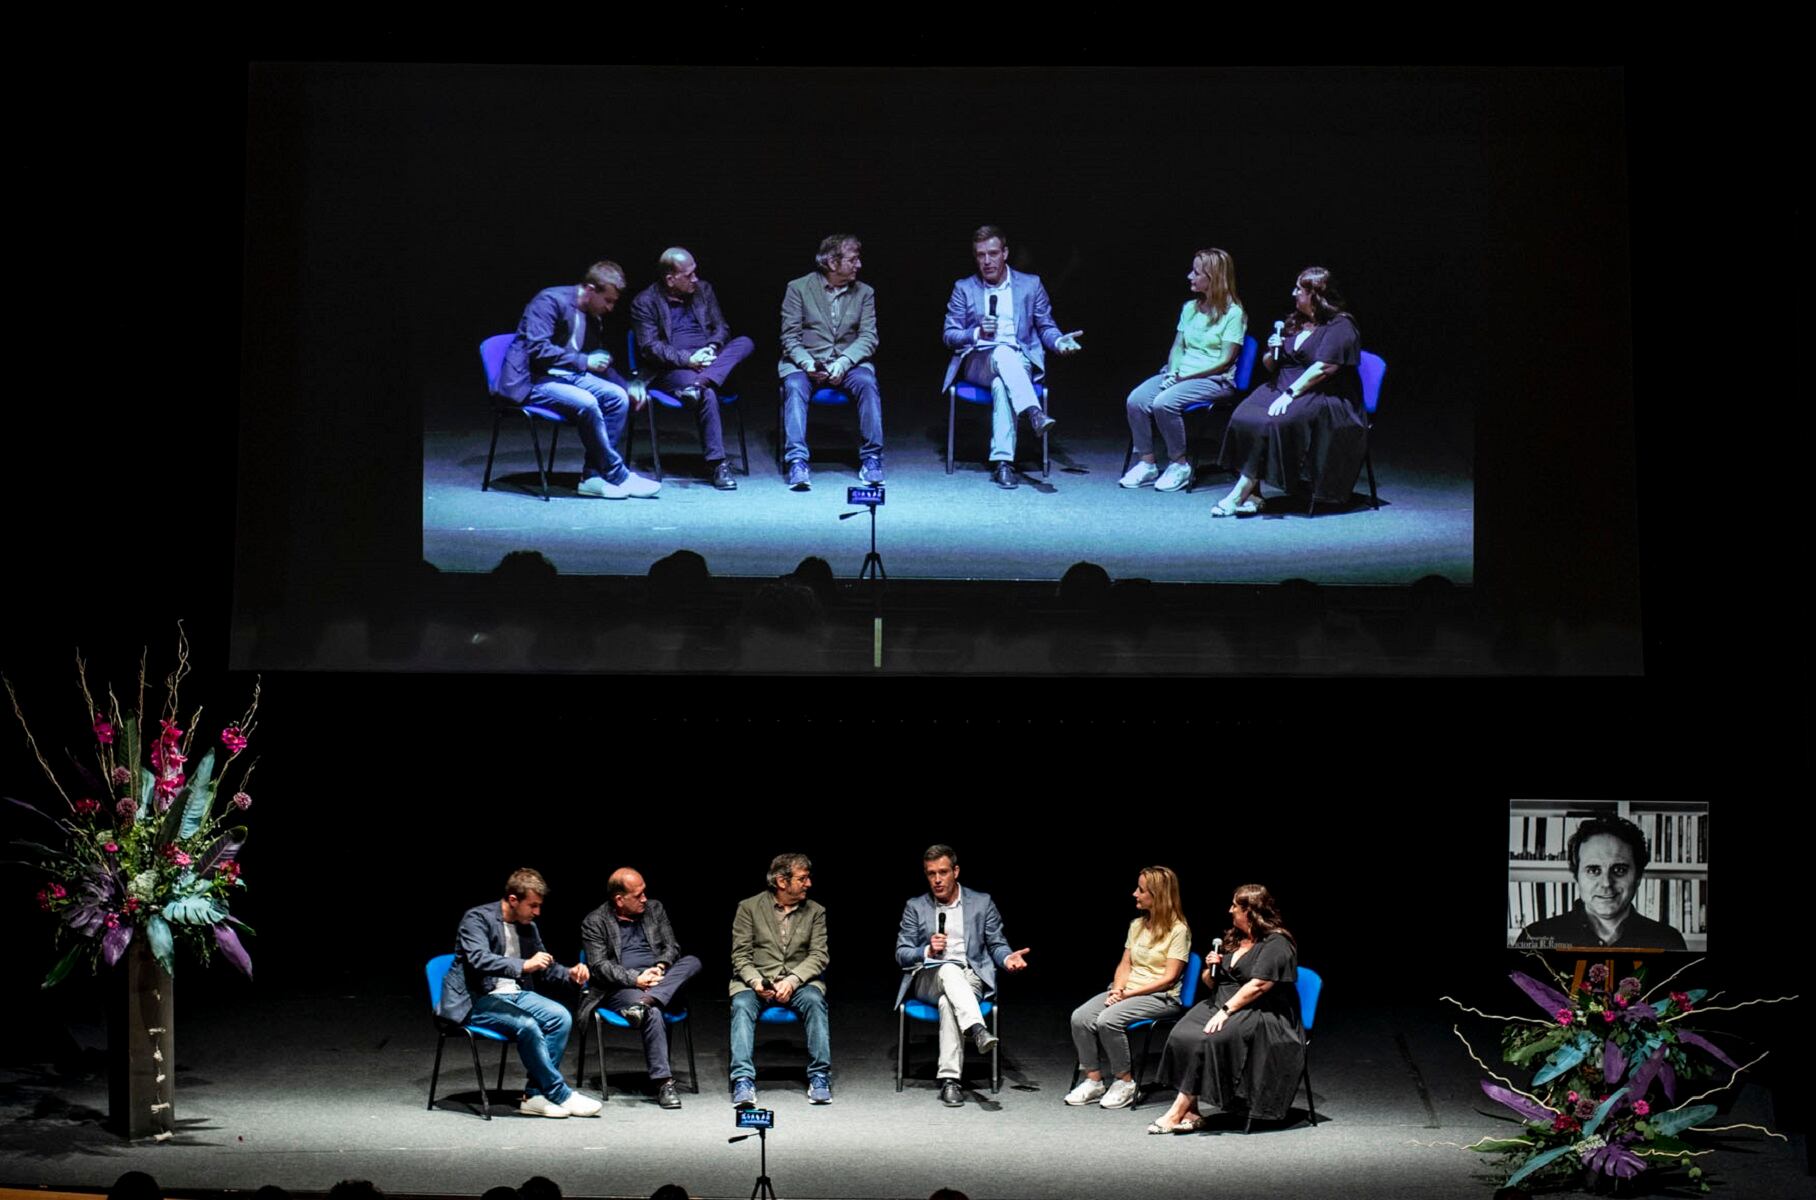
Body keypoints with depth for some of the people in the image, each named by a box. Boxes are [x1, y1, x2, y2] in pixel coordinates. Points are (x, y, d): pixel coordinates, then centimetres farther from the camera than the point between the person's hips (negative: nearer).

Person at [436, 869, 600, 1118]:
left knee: (561, 1017, -18)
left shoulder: (528, 927, 11)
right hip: (476, 1001, -7)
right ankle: (561, 1095, -18)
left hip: (514, 994, 7)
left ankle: (536, 1093, -16)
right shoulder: (477, 918, -11)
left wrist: (570, 974, 2)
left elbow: (544, 966, 23)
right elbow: (478, 960, -27)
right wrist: (523, 965, -38)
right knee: (527, 1025, -31)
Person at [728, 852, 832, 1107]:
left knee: (814, 1000, -32)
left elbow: (819, 956, 2)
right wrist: (755, 981, -18)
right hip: (756, 981, -1)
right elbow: (740, 954, 2)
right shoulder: (749, 907, 6)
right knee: (742, 1005, -32)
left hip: (799, 982, 1)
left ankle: (820, 1076, -29)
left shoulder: (815, 911, 11)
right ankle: (743, 1080, -39)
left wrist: (792, 980, -15)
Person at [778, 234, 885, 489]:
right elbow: (790, 336, -1)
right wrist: (806, 364, -20)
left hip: (848, 362, 2)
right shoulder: (798, 288, 3)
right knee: (795, 386, -33)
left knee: (867, 383, -29)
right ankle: (797, 461, -39)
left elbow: (868, 337, 2)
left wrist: (843, 362, -16)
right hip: (805, 361, -1)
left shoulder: (864, 292, 10)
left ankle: (871, 458, -25)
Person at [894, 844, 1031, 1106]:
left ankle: (949, 1079, -44)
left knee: (947, 1002, -37)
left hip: (969, 978, 0)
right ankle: (978, 1031, -56)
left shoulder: (982, 903, 13)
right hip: (926, 979, 0)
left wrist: (1007, 958, -12)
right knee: (949, 970, -38)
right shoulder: (915, 907, 14)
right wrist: (928, 951, -9)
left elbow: (996, 945, 12)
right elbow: (901, 955, 11)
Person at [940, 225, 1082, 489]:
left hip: (1019, 361, 0)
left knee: (1001, 384, -37)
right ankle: (1034, 413, -55)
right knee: (1003, 352, -38)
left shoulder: (1030, 284, 15)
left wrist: (1058, 341, -9)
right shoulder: (964, 288, 14)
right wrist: (978, 333, -12)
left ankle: (1003, 462, -47)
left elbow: (1045, 327, 14)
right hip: (977, 362, 0)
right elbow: (949, 336, 9)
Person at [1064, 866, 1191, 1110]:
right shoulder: (1137, 925, 15)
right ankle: (1093, 1081, -10)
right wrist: (1117, 989, -7)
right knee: (1080, 1018, -19)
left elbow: (1169, 978, -12)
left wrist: (1128, 993, -16)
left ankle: (1126, 1083, -15)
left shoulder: (1178, 930, -7)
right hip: (1126, 991, 7)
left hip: (1160, 997, -7)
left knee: (1108, 1020, -31)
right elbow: (1124, 965, 15)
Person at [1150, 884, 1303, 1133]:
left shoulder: (1276, 944, -8)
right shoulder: (1234, 940, 20)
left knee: (1208, 1040, -32)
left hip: (1262, 1017, -8)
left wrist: (1226, 1011, -24)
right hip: (1222, 1007, 8)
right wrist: (1211, 969, 4)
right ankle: (1189, 1112, -27)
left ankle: (1178, 1112, -28)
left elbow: (1258, 985, -19)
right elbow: (1214, 984, 28)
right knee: (1181, 1035, -22)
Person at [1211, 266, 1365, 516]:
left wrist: (1290, 394, -24)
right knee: (1243, 417, -22)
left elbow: (1323, 368, -18)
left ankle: (1241, 493, -30)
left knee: (1271, 423, -33)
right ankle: (1251, 495, -28)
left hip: (1323, 398, -7)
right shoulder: (1295, 323, 21)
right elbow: (1269, 365, 27)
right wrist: (1272, 352, 3)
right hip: (1284, 388, 8)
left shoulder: (1340, 327, -5)